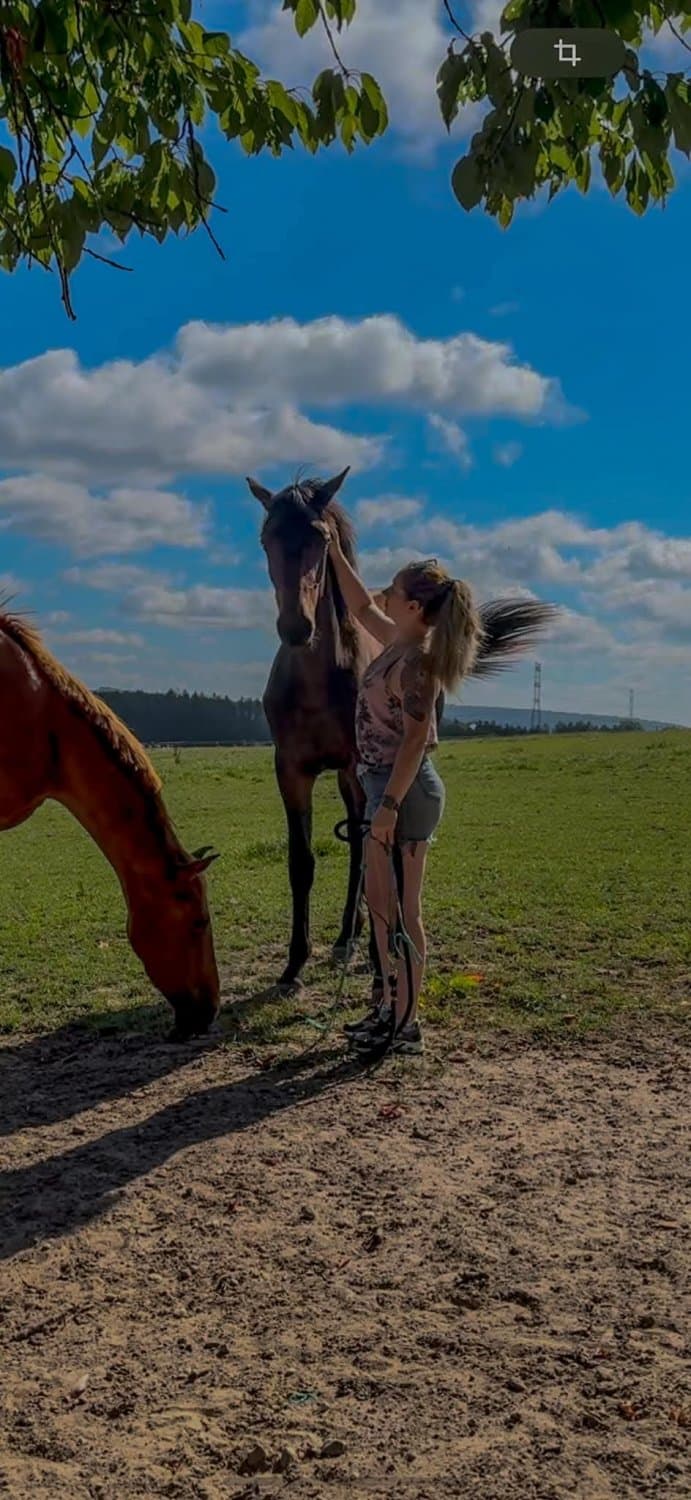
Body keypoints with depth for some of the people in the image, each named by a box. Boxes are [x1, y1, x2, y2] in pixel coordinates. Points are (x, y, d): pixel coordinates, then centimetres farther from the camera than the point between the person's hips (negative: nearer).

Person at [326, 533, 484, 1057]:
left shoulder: (417, 659, -17)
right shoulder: (399, 643, 10)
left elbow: (415, 739, -22)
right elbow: (362, 607, 28)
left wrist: (390, 805, -25)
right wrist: (334, 552, 27)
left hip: (404, 789, -10)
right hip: (384, 784, 10)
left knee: (402, 909, -3)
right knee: (379, 901, 16)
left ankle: (407, 1025, 7)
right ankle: (391, 1006, 27)